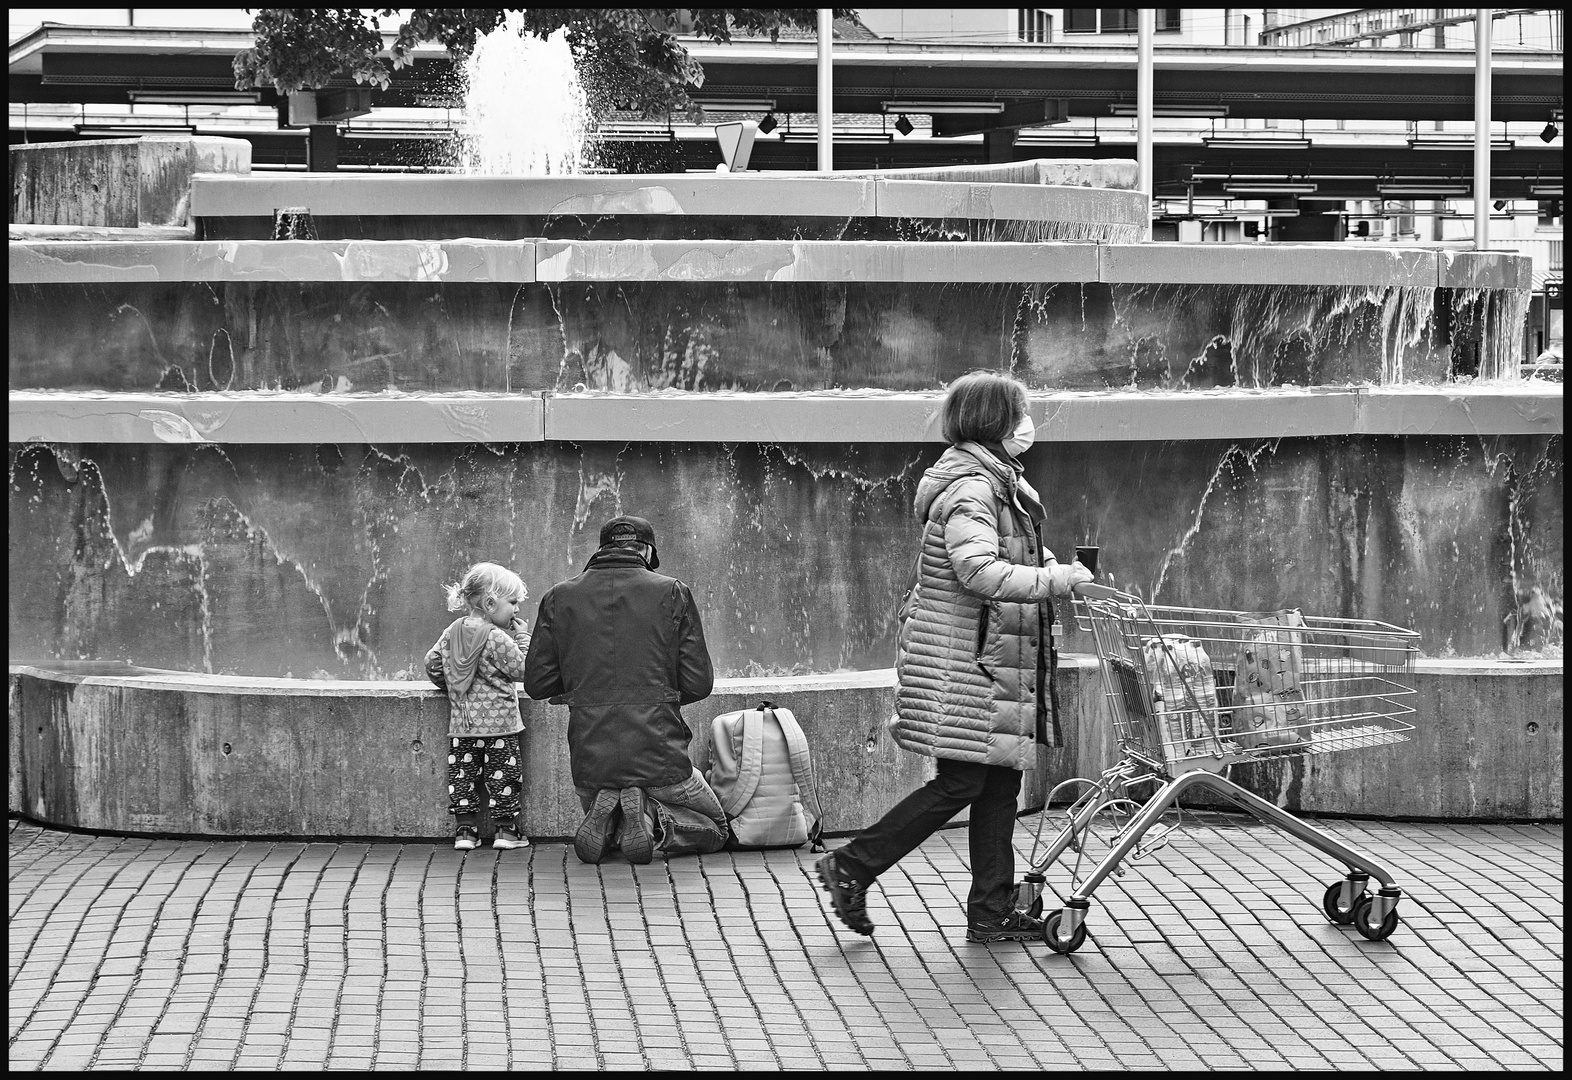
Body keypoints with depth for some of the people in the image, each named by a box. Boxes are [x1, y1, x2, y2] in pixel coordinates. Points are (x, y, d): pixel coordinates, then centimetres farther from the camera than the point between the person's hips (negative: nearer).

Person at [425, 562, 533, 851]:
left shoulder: (452, 632, 6)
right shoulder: (497, 639, -15)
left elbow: (432, 663, 10)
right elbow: (522, 669, -11)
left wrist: (449, 684, 26)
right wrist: (522, 639, -1)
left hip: (461, 724, 5)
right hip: (498, 721, -5)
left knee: (462, 774, 8)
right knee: (502, 774, 4)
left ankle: (464, 828, 7)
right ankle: (507, 829, 7)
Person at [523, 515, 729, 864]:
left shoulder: (559, 598, 3)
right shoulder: (673, 593, -2)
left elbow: (536, 683, 4)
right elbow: (698, 684, -3)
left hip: (590, 762, 3)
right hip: (659, 755, -3)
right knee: (713, 828, 21)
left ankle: (605, 815, -4)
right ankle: (650, 817, -9)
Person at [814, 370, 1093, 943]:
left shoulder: (995, 479, 16)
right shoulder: (971, 488, -17)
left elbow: (1017, 555, 25)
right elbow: (979, 570, -30)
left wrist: (1055, 566, 7)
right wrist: (1054, 579, -27)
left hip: (995, 656, 10)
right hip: (963, 658, -10)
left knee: (1000, 781, 10)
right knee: (960, 783, -6)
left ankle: (993, 911, 14)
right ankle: (851, 867, 4)